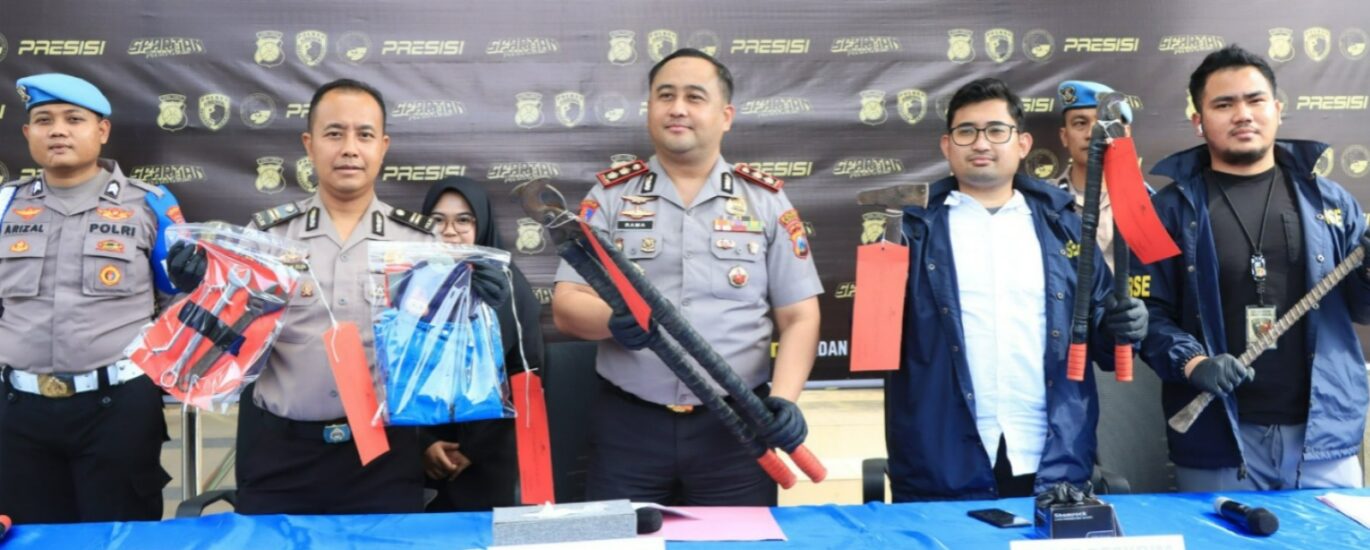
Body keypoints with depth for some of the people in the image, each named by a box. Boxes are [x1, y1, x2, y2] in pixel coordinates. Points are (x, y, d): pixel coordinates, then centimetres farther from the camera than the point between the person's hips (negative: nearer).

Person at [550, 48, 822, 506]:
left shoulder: (766, 201, 6)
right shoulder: (610, 196, 6)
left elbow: (799, 317, 4)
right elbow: (566, 305, 0)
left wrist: (784, 398, -13)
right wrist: (614, 320, -22)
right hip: (628, 423, 0)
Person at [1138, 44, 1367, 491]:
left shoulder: (1328, 201, 8)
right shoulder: (1172, 209, 0)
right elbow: (1149, 312, -4)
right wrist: (1192, 362, -22)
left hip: (1325, 437, 3)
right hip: (1217, 441, -2)